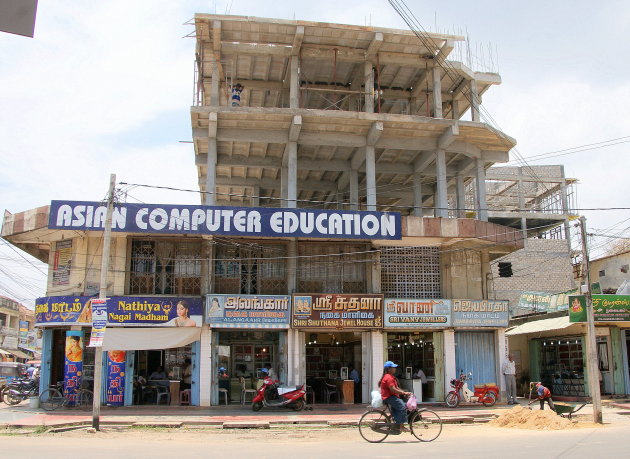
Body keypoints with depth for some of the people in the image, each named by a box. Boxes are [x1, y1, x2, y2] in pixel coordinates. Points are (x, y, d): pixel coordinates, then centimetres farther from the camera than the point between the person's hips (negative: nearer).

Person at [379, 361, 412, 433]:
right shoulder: (388, 377, -17)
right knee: (402, 406, -22)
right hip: (389, 397, -11)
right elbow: (393, 390, -24)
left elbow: (396, 388, 18)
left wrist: (404, 392, 5)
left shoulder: (391, 377, 19)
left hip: (392, 397, 11)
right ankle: (401, 426, -21)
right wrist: (404, 393, -20)